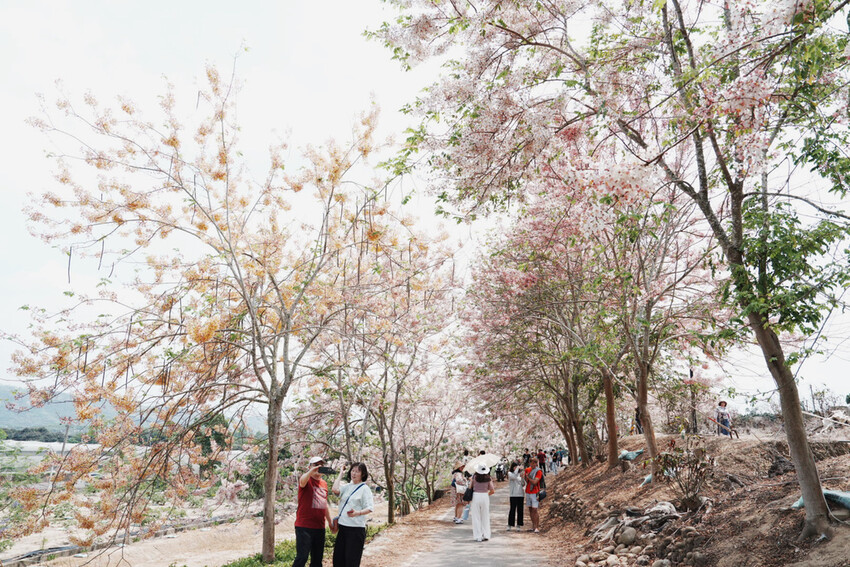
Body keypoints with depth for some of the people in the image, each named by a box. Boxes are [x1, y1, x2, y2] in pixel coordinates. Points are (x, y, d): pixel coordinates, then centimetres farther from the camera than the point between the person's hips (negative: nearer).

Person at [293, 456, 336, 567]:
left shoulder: (324, 483, 13)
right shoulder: (307, 480, -6)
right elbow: (302, 481, -32)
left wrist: (330, 521, 24)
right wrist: (313, 470, -49)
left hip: (320, 527, 7)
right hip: (304, 527, -6)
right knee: (302, 557, -8)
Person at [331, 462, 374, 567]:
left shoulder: (365, 489, -5)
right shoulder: (347, 486, 11)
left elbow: (369, 508, -13)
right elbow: (335, 490, -9)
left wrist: (357, 513, -32)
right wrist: (341, 473, 1)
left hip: (356, 528, -6)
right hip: (343, 527, 6)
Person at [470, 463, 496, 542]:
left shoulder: (474, 477, -8)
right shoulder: (488, 478, -3)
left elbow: (471, 486, 1)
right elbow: (492, 490, -1)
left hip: (475, 496, -2)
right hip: (485, 496, 2)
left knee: (476, 517, 7)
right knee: (485, 517, 14)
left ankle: (478, 536, 7)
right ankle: (485, 535, 16)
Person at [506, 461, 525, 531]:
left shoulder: (520, 473, 11)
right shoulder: (510, 473, 1)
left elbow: (523, 484, 9)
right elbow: (514, 477, -20)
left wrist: (522, 477, -7)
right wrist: (517, 469, -13)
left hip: (521, 494, 4)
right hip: (513, 494, -4)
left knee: (520, 510, 4)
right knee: (512, 510, -4)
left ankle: (518, 525, 12)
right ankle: (510, 525, 5)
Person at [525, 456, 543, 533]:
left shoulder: (538, 471, -10)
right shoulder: (527, 470, 7)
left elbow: (534, 482, -18)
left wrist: (528, 477, -8)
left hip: (535, 493, -6)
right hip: (528, 492, 6)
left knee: (535, 510, -7)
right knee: (530, 509, 9)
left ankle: (537, 527, -4)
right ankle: (533, 525, 18)